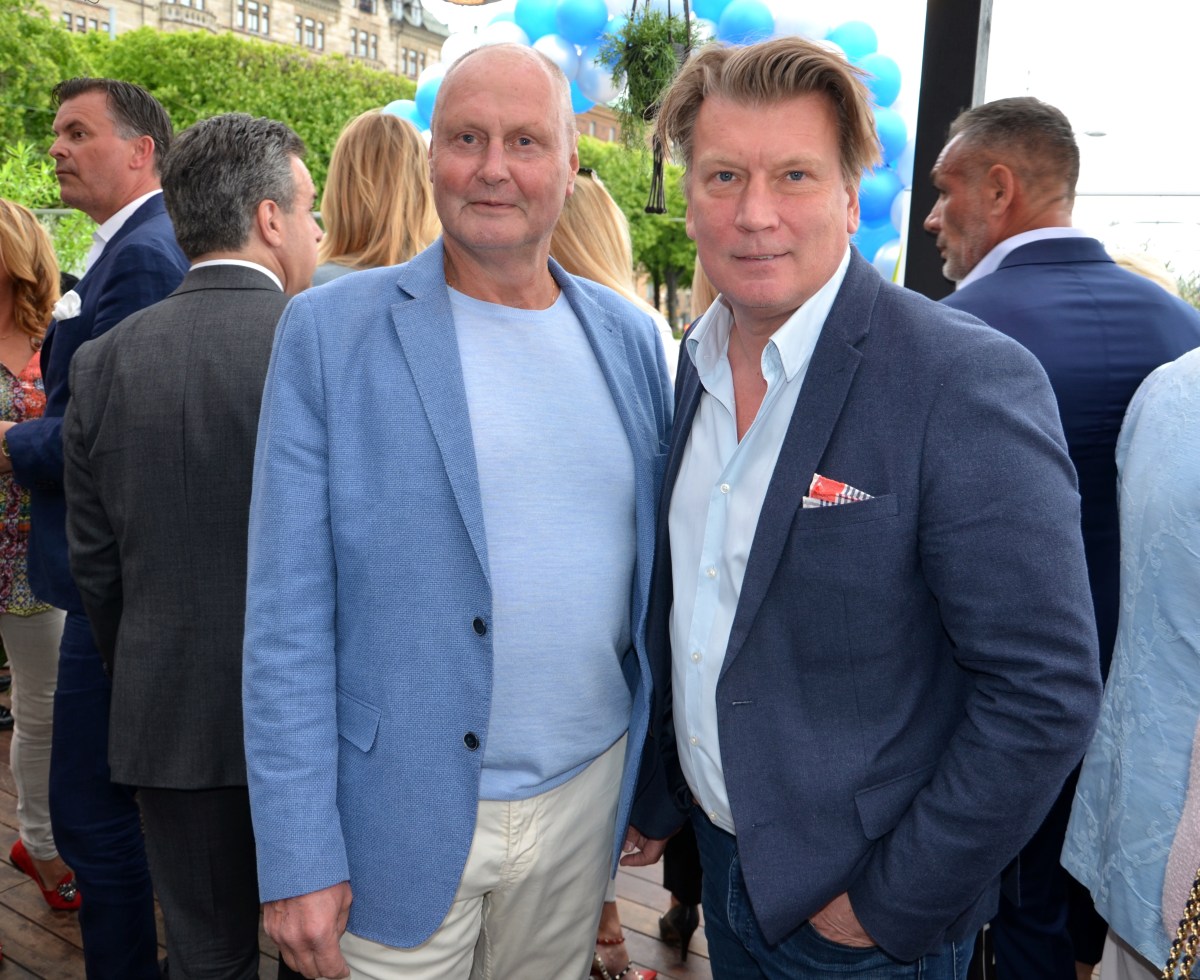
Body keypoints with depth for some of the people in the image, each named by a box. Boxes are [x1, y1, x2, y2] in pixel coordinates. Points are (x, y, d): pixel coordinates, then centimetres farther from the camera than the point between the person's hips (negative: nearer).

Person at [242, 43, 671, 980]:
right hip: (401, 819, -3)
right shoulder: (329, 331, -9)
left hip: (587, 796, 4)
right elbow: (287, 617, -10)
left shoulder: (631, 337, 2)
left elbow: (654, 570, 8)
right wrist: (297, 856, -11)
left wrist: (657, 782, 10)